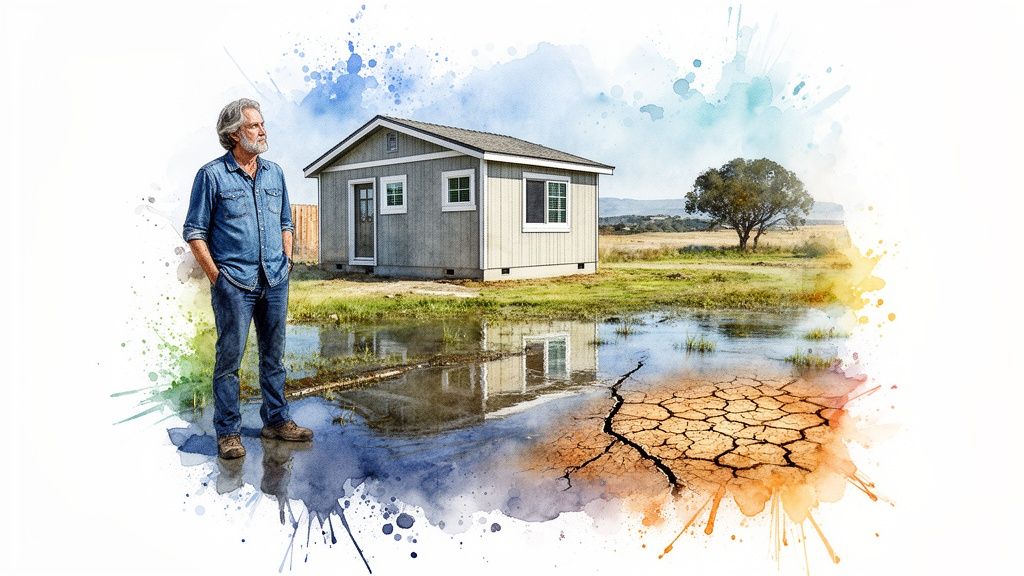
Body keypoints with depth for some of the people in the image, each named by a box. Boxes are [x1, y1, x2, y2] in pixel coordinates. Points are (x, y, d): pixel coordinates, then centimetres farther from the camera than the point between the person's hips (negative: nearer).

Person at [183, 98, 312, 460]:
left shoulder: (274, 173, 12)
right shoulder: (212, 175, -4)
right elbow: (194, 232, -3)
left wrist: (287, 260, 10)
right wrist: (215, 277, -8)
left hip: (275, 281, 5)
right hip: (234, 283, -5)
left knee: (274, 355, 12)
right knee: (230, 358, 0)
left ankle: (276, 420, 23)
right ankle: (228, 433, 10)